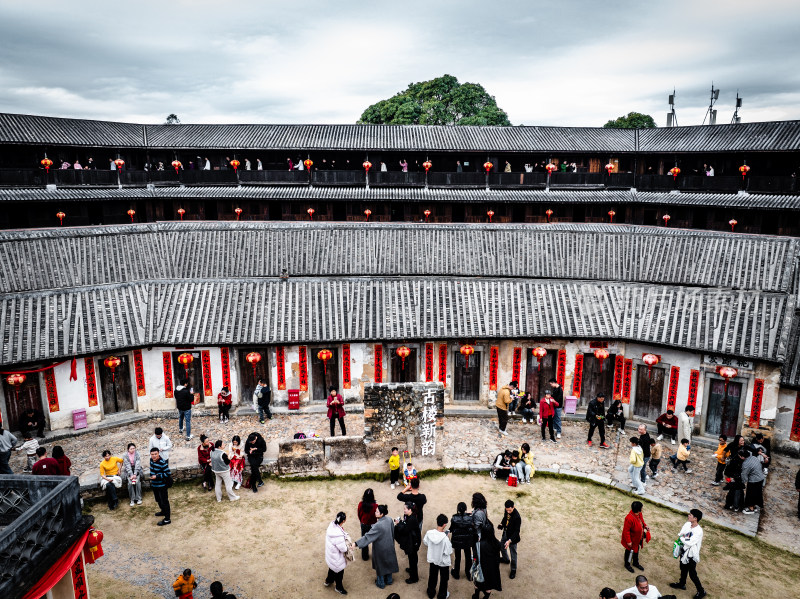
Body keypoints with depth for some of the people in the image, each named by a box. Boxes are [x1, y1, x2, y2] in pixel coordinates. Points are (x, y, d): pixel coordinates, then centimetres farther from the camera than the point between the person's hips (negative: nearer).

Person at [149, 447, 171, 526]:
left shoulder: (162, 463, -26)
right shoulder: (151, 460, -1)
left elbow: (168, 474, -24)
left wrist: (157, 476, -26)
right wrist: (151, 477, 15)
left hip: (162, 485, -9)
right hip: (154, 485, 9)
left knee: (164, 501, -2)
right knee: (158, 500, 26)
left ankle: (167, 519, 6)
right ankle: (163, 511, 48)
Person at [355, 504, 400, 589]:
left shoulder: (378, 526, -34)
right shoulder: (390, 520, -14)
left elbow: (368, 536, -33)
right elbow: (392, 533, 1)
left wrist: (357, 543, -31)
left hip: (380, 549, -6)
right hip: (389, 547, 6)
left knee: (380, 565, 18)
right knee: (388, 563, 25)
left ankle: (381, 583, 36)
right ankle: (389, 580, 45)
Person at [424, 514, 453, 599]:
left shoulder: (429, 533, -22)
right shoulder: (445, 538, -35)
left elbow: (426, 543, -3)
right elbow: (449, 552, -23)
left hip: (432, 559, 4)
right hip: (443, 562, -4)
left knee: (432, 577, 27)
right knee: (444, 579, 23)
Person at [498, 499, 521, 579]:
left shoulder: (517, 517, -34)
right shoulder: (507, 511, -15)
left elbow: (516, 531, -28)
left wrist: (510, 540, -34)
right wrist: (501, 524, -7)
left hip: (513, 537, -7)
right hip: (505, 533, 7)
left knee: (513, 553, 12)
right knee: (501, 546, 28)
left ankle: (513, 570, 35)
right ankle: (505, 559, 57)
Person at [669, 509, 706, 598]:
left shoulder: (698, 531, -30)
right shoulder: (687, 524, -8)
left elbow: (690, 543, -29)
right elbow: (680, 534, 0)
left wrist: (682, 538, -14)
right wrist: (685, 538, -19)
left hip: (692, 555, -7)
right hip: (684, 551, 7)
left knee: (692, 574, 7)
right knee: (683, 569, 25)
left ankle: (701, 591, 26)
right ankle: (682, 584, 46)